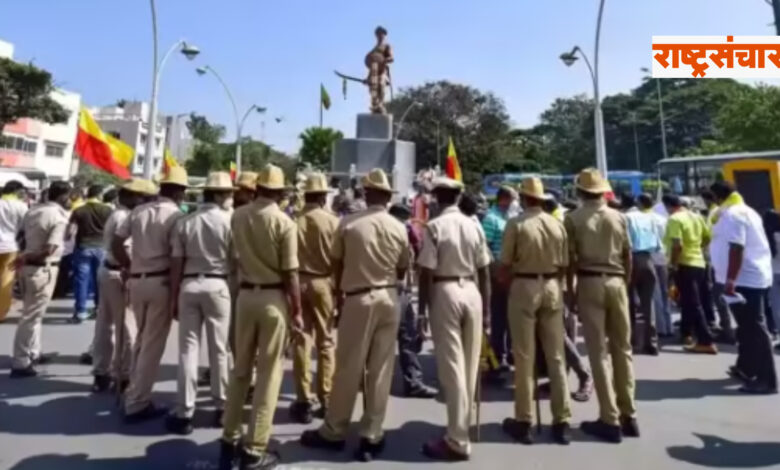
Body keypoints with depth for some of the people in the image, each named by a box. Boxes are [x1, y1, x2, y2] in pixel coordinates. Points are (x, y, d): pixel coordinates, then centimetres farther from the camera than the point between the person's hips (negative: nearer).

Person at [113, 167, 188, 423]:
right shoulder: (176, 215, -10)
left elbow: (116, 244, 7)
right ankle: (137, 403, 11)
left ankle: (134, 396, 30)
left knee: (141, 340, 21)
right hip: (161, 282, -6)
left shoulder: (139, 211, 8)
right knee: (153, 344, 4)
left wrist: (129, 268, 15)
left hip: (137, 281, 6)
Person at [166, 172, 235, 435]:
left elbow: (177, 264, 3)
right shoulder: (229, 221, -5)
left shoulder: (184, 222, 3)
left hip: (189, 285, 2)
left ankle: (184, 413, 11)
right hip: (217, 286, -2)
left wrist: (174, 297, 10)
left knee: (188, 348, 7)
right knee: (219, 349, 8)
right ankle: (221, 408, 19)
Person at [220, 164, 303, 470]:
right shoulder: (284, 223, -12)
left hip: (245, 294, 5)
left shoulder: (238, 217, 3)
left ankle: (229, 440, 27)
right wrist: (297, 312, -6)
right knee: (269, 373, 5)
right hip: (274, 298, -5)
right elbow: (290, 274, -13)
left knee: (241, 369, 17)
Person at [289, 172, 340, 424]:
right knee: (326, 342, 11)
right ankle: (326, 399, 18)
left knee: (301, 341, 8)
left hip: (298, 283, 1)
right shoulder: (332, 221, -7)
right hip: (324, 283, 0)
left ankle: (303, 401, 12)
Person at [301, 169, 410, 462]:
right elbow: (402, 271, 8)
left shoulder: (348, 224, -7)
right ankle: (371, 436, 18)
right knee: (381, 370, 9)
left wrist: (340, 295, 19)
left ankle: (334, 432, 23)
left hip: (358, 299, -2)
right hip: (389, 299, 3)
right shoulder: (399, 228, 0)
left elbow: (337, 264, 3)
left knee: (348, 367, 7)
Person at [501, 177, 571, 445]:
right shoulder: (557, 225, 3)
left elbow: (505, 266, -7)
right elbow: (563, 266, 6)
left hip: (524, 287, -4)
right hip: (552, 288, 4)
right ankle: (562, 421, 18)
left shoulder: (516, 224, -9)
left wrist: (509, 285, 11)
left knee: (524, 357, 5)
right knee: (556, 356, 11)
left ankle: (524, 421, 14)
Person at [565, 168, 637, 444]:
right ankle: (628, 416, 19)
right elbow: (628, 256, 8)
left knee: (599, 351, 1)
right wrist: (625, 283, 18)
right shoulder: (619, 218, 8)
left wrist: (570, 292, 2)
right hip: (616, 282, 4)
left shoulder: (574, 218, -4)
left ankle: (610, 420, 6)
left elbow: (571, 259, -6)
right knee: (623, 348, 11)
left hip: (589, 283, -3)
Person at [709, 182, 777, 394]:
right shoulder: (744, 210, 18)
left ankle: (767, 380, -4)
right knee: (747, 326, 18)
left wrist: (730, 281, -25)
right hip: (753, 277, 11)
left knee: (754, 329, -8)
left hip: (744, 279, -11)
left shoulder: (732, 215, -15)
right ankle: (746, 368, 30)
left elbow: (736, 250, -24)